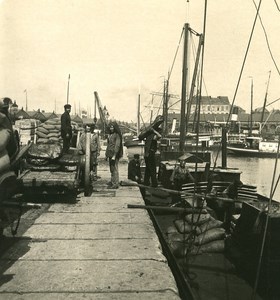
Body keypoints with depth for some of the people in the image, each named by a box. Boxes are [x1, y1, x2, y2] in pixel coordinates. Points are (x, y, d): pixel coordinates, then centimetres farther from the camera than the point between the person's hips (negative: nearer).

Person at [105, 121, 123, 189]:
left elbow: (117, 146, -16)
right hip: (110, 154, 9)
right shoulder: (110, 135, 16)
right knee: (111, 169, 15)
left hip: (114, 154, -9)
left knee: (114, 169, -8)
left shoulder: (117, 135, -11)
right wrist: (106, 154, 18)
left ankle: (115, 184, -5)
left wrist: (114, 155, -21)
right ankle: (112, 181, 27)